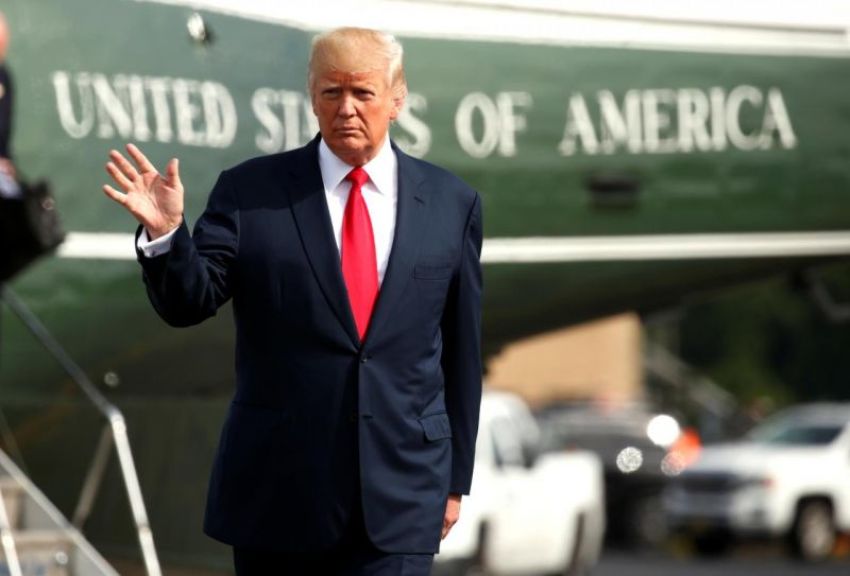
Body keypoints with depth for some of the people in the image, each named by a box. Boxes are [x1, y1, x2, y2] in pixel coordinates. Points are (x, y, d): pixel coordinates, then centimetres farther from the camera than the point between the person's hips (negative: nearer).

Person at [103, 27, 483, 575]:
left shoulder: (451, 202, 5)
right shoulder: (251, 190, 0)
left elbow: (461, 348, 9)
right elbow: (188, 302, -5)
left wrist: (455, 478, 10)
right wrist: (165, 231, -25)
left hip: (401, 494, 0)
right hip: (275, 489, 0)